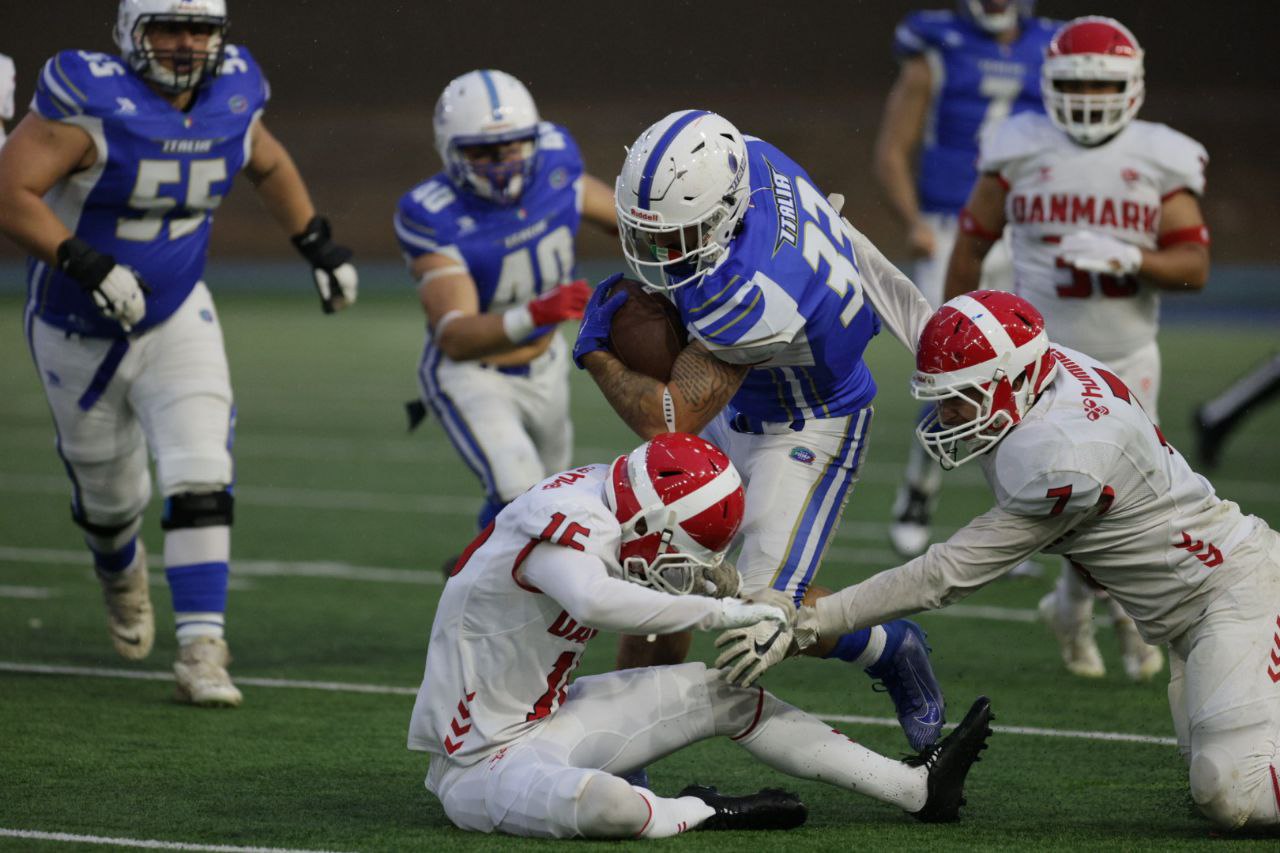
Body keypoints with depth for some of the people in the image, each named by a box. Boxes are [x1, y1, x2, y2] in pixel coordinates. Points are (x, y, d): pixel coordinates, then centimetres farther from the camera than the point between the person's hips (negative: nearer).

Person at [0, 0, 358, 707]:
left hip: (177, 320, 3)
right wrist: (86, 265, -36)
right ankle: (121, 576, 51)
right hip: (79, 333, -2)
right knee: (110, 497, 16)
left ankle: (201, 652, -15)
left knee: (201, 484, -16)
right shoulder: (92, 102, -24)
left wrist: (319, 245, 13)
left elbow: (268, 165, 15)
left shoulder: (230, 97, -7)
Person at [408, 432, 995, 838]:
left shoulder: (604, 499, -1)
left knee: (720, 691, 10)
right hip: (480, 760, -10)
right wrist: (727, 612, -40)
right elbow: (597, 601, -50)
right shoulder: (567, 528, -28)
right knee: (598, 802, -39)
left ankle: (918, 787, 17)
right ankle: (702, 812, -6)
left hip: (546, 719, 10)